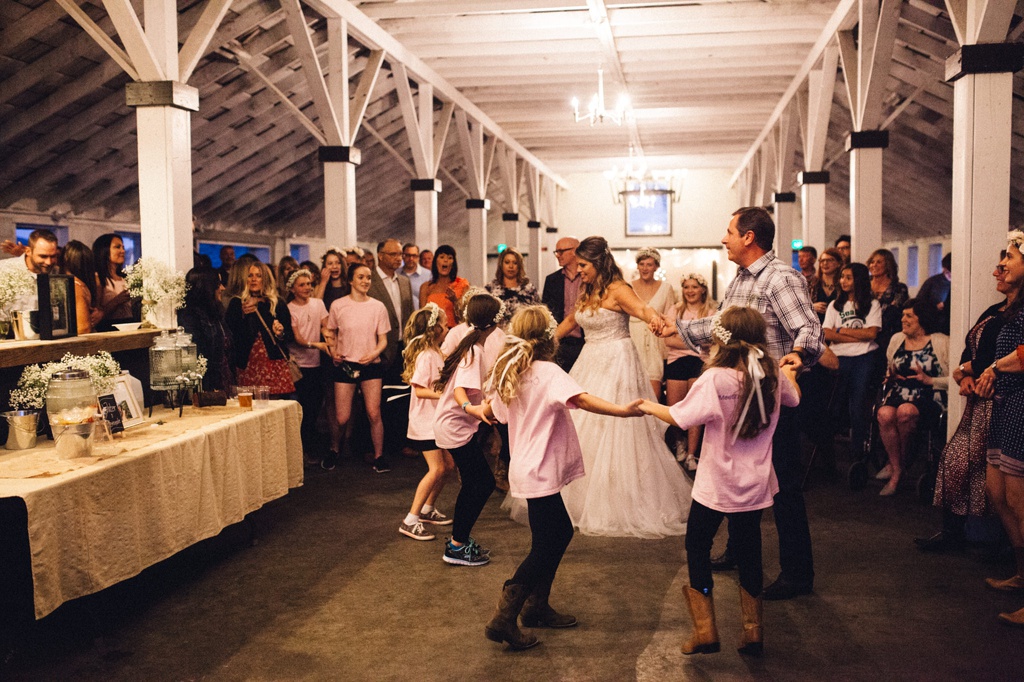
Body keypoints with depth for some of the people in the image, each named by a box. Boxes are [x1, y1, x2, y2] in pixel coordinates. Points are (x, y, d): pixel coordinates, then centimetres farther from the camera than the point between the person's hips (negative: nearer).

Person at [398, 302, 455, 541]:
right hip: (425, 421, -10)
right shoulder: (425, 356, -18)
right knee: (437, 469, -12)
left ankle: (427, 509, 26)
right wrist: (443, 394, -32)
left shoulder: (436, 353, 11)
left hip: (438, 420, 10)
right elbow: (419, 389, -25)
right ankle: (410, 521, -7)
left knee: (448, 465, 11)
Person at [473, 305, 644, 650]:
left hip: (527, 469, 9)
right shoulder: (548, 372, -15)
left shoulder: (510, 373, 9)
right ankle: (503, 619, -2)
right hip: (539, 473, -9)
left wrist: (472, 409, 45)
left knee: (560, 532, 20)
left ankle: (536, 607, 27)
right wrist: (622, 411, -38)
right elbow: (582, 399, -31)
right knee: (544, 548, -2)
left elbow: (490, 411, 24)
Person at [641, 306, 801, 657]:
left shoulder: (715, 379, -22)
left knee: (697, 545, 12)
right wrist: (789, 373, 39)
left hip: (716, 484, -5)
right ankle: (752, 629, 25)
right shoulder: (773, 375, -4)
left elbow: (680, 418, -20)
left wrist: (650, 406, -2)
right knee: (748, 549, 17)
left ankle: (705, 629, 11)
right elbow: (793, 398, 18)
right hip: (755, 484, 5)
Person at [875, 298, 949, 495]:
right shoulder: (896, 339, 17)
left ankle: (897, 462, -9)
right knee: (885, 414, -32)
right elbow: (889, 370, 27)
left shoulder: (941, 342, 2)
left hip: (928, 396, -4)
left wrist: (929, 380, -15)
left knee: (905, 411, -37)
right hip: (897, 392, 4)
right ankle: (896, 470, -15)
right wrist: (889, 375, 5)